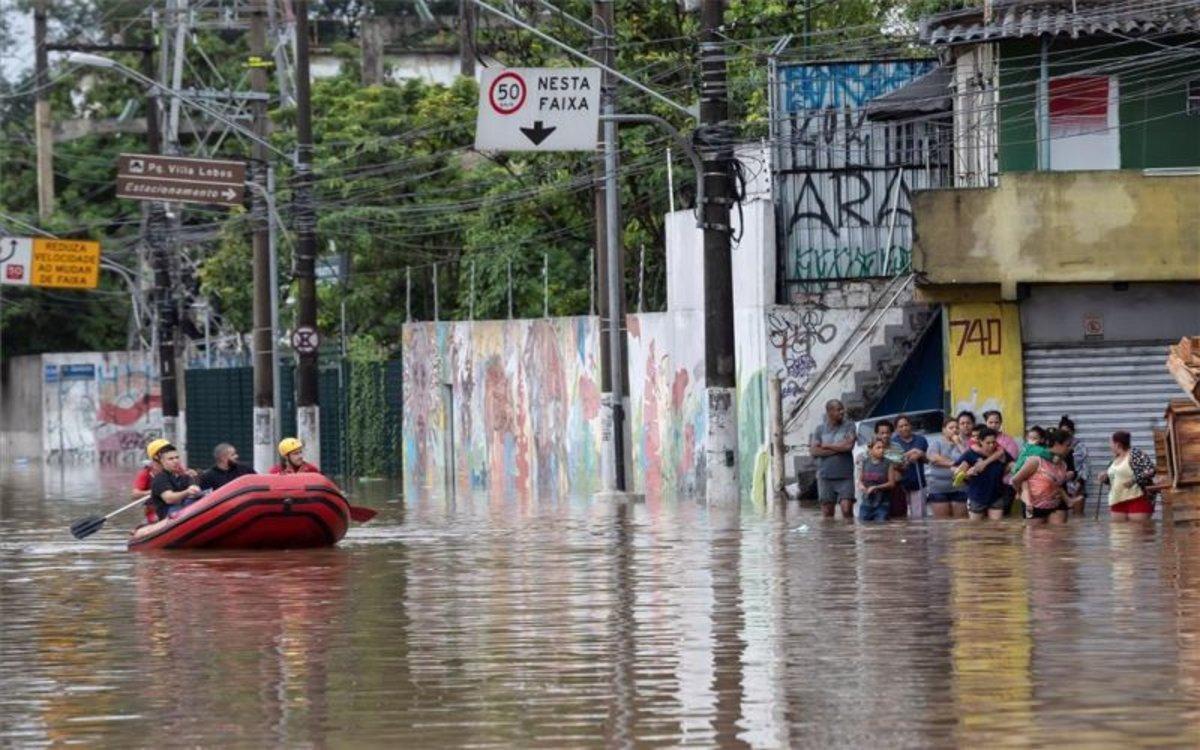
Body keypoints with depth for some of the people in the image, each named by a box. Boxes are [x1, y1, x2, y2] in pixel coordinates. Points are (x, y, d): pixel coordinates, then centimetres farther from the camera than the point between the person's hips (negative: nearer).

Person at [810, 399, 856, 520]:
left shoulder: (848, 427, 3)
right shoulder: (820, 429, 8)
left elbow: (849, 446, -12)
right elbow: (813, 451, -3)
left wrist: (826, 446, -3)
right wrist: (839, 448, -7)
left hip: (845, 476, -2)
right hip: (825, 476, 2)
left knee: (847, 508, -13)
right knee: (827, 511, 5)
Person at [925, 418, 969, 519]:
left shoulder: (961, 443, 11)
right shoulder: (936, 441, 5)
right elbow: (933, 457, -13)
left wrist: (958, 443, -4)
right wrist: (951, 463, -12)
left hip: (958, 487, 2)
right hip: (939, 487, -2)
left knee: (960, 518, -2)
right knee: (942, 521, -3)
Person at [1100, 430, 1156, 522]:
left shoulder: (1135, 454, -8)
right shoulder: (1116, 459, 17)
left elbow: (1151, 470, -16)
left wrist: (1134, 480, -24)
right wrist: (1106, 478, 7)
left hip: (1137, 499, -9)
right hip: (1118, 503, 9)